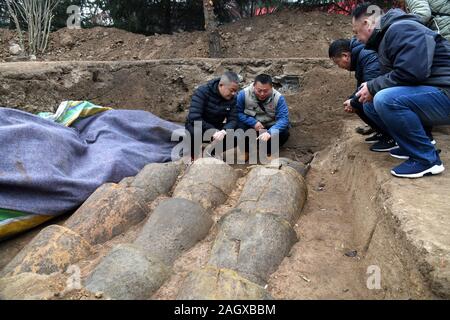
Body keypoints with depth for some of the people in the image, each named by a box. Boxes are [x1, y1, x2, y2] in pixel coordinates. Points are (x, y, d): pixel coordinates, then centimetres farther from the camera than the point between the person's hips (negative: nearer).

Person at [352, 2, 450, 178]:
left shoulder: (401, 29, -15)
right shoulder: (385, 36, 16)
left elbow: (411, 71, -28)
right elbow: (388, 78, 21)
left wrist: (373, 87, -16)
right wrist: (355, 101, 21)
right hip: (424, 93, 10)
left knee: (385, 99, -30)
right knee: (371, 104, 10)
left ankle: (427, 159, -15)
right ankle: (413, 145, 11)